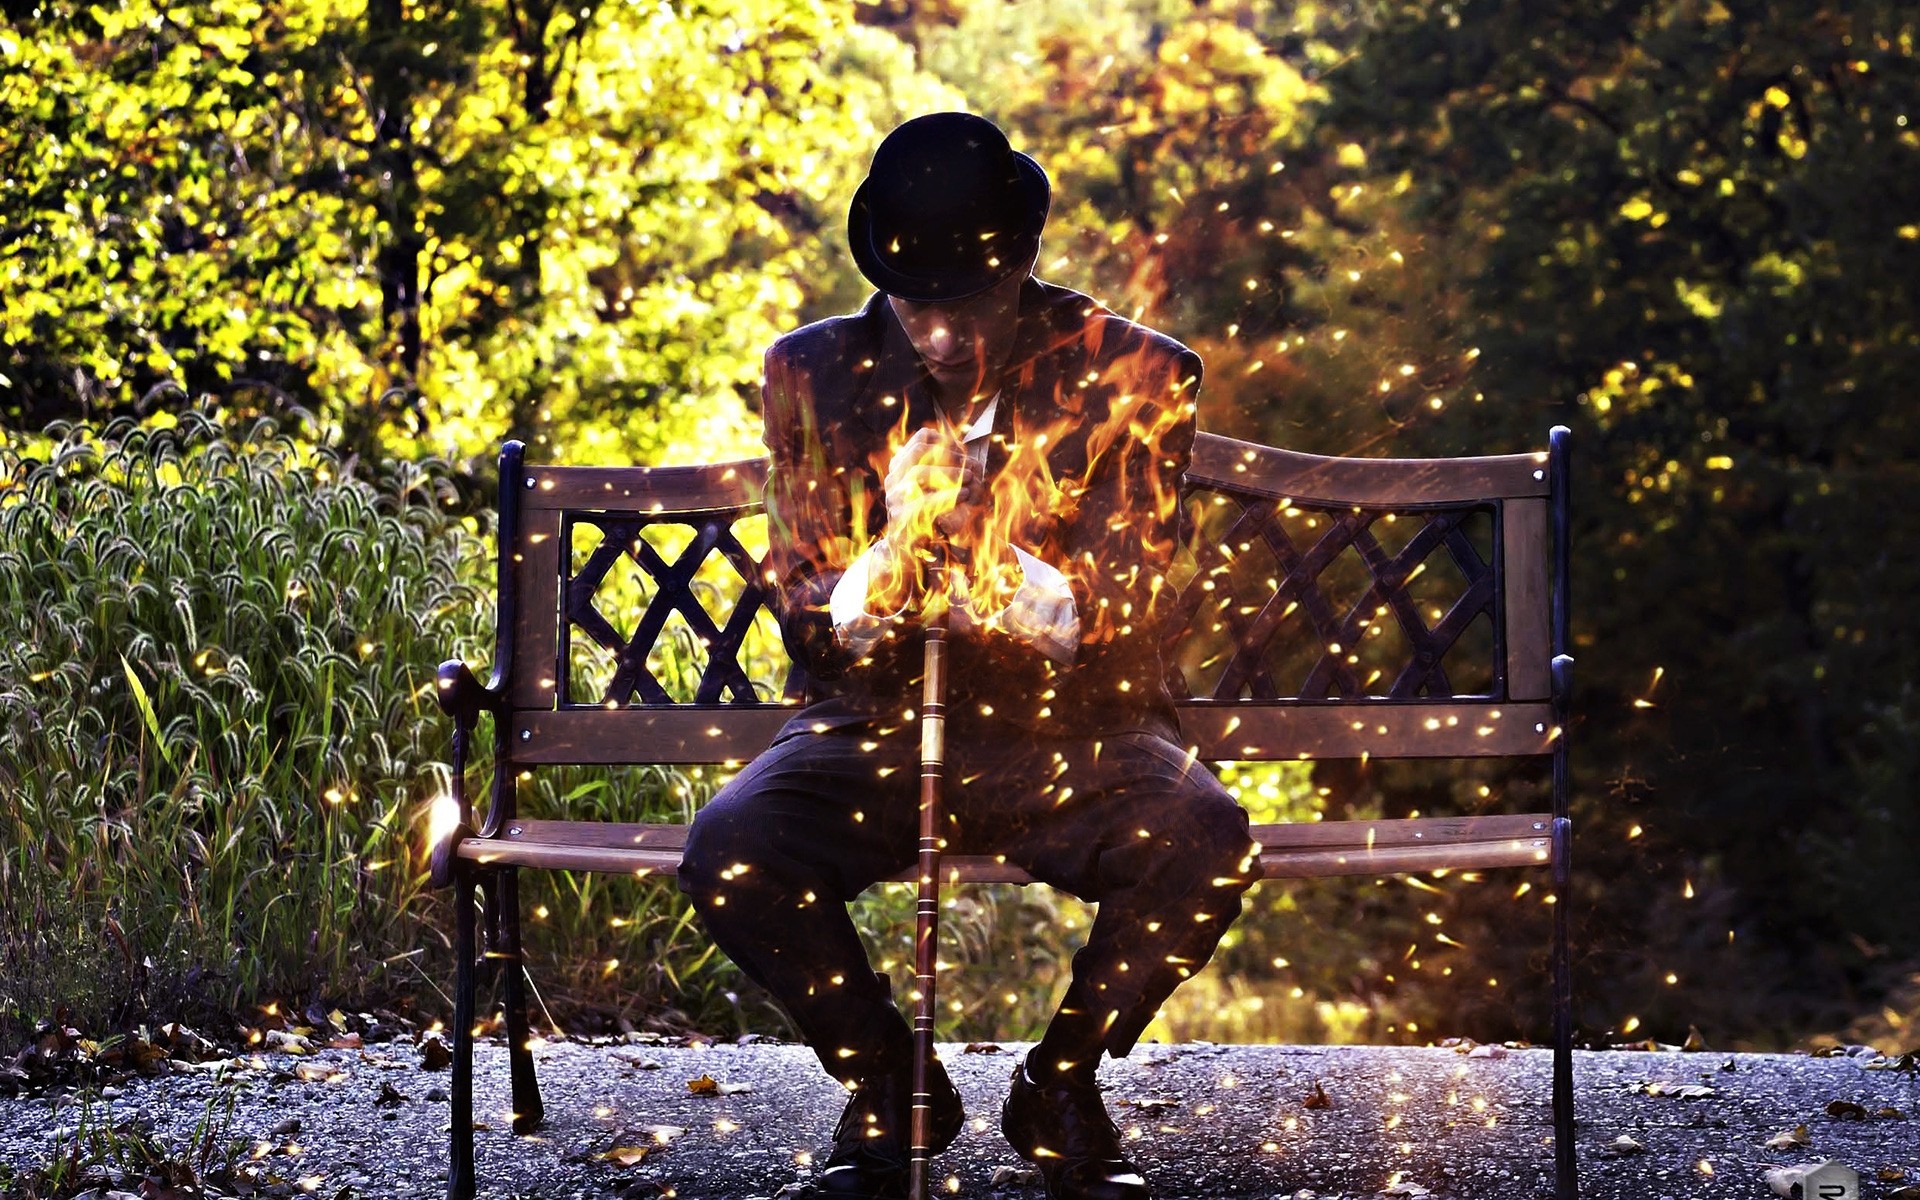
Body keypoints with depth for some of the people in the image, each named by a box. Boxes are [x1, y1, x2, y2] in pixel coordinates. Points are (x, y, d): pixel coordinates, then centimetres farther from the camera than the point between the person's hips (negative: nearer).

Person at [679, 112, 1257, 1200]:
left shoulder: (1134, 376, -4)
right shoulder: (814, 376, 1)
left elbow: (1127, 616, -7)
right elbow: (811, 631, -1)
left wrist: (996, 570, -26)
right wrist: (892, 549, -23)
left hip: (1074, 732, -1)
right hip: (879, 724, 1)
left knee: (1204, 842, -32)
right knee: (728, 851, -28)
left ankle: (1062, 1082, -2)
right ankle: (888, 1083, 1)